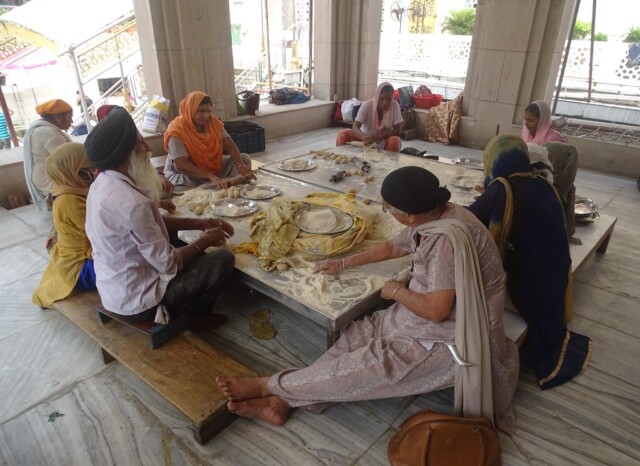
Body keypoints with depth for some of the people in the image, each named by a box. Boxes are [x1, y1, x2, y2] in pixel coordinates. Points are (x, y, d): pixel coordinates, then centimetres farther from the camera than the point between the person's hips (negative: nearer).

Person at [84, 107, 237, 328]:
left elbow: (152, 224, 8)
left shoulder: (103, 183, -2)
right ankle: (193, 314, 15)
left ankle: (188, 309, 26)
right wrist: (205, 241, -9)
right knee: (223, 259, -7)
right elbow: (169, 263, -25)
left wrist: (201, 223, 3)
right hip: (135, 299, -9)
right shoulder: (132, 203, -32)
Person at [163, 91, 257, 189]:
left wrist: (241, 166, -32)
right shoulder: (177, 131, -22)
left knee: (245, 159, -6)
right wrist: (211, 177, -43)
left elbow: (230, 146, -12)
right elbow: (181, 165, -32)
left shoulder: (213, 122, -5)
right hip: (189, 176, -6)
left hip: (215, 168, 6)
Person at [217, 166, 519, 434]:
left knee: (373, 363, -15)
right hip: (427, 314, 9)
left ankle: (271, 386, -4)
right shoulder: (430, 218, -2)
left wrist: (397, 291, -13)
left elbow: (436, 310, -31)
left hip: (453, 337, -9)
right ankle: (282, 400, -4)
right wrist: (344, 263, 19)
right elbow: (392, 247, 15)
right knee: (358, 335, -3)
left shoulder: (447, 238, -32)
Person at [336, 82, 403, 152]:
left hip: (383, 141, 0)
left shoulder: (395, 106, -16)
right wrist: (364, 137, -49)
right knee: (342, 134, -22)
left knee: (395, 141, -34)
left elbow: (398, 131, -18)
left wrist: (376, 137, -31)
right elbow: (355, 127, -26)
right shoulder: (367, 105, -18)